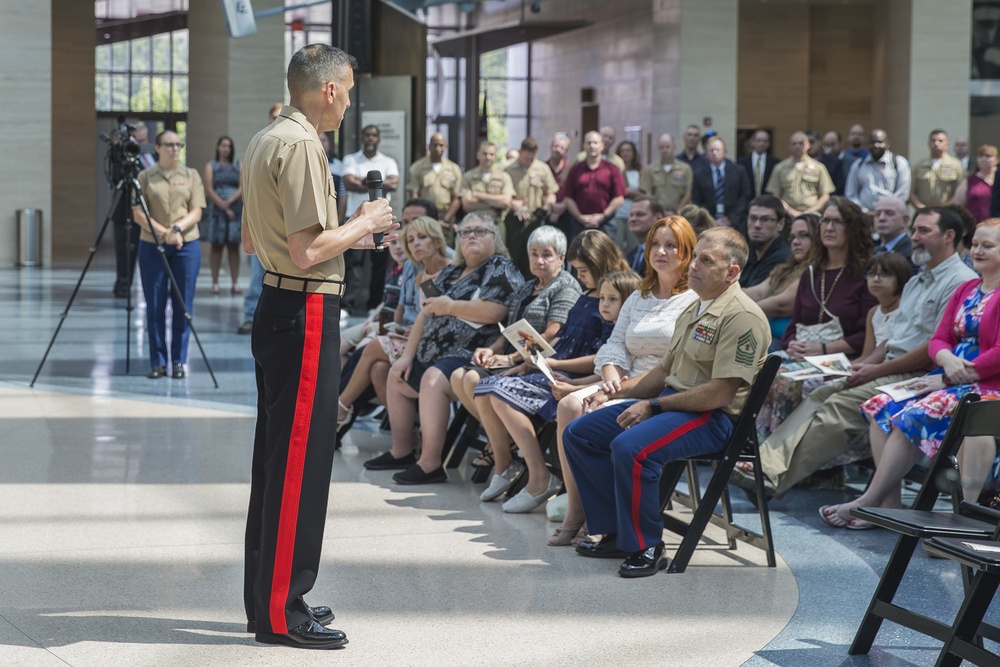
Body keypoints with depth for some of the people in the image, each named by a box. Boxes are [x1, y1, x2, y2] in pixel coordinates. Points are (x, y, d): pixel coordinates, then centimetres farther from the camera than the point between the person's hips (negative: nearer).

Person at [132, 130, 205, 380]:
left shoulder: (191, 175, 8)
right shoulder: (145, 177, 5)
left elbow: (196, 212, 1)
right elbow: (138, 214, -1)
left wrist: (178, 228, -16)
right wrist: (163, 232, -13)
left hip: (186, 246, 1)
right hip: (152, 246, -1)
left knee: (183, 305, 1)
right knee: (154, 305, 1)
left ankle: (179, 361, 7)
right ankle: (157, 362, 7)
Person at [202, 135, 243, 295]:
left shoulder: (238, 166, 12)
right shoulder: (211, 166, 7)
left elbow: (243, 187, 2)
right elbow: (209, 189, -2)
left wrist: (229, 201, -12)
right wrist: (223, 207, -11)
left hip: (235, 209, 2)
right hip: (216, 209, -2)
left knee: (234, 246, 0)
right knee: (217, 246, -2)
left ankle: (235, 283, -2)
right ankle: (215, 283, 0)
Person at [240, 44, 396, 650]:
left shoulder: (264, 142, 15)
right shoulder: (301, 147, -17)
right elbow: (308, 250, -23)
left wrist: (350, 235, 20)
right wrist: (362, 223, -6)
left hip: (277, 306, 11)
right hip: (307, 312, -11)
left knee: (276, 456, 15)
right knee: (301, 461, -5)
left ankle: (268, 597, 24)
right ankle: (282, 613, 0)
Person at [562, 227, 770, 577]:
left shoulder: (742, 317, -15)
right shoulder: (694, 310, 17)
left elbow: (722, 393, -22)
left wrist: (653, 406, -17)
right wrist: (616, 391, 11)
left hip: (714, 417, -10)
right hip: (673, 402, 10)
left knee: (630, 447, -34)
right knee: (579, 433, 4)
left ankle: (646, 547, -17)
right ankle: (618, 533, 4)